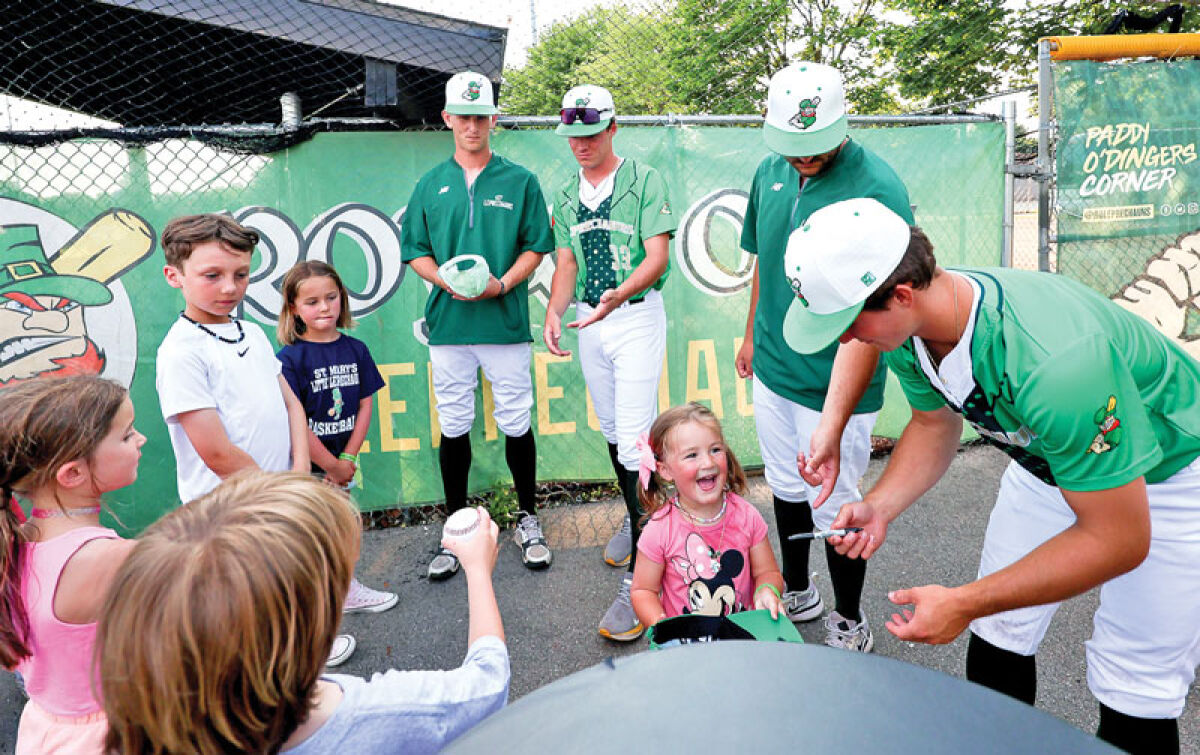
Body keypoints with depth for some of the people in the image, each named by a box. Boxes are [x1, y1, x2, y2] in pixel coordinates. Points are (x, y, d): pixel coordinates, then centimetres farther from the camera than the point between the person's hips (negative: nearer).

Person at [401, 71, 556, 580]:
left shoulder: (520, 181, 5)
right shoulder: (431, 184, 11)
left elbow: (536, 247, 4)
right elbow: (415, 251, 11)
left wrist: (503, 284, -13)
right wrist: (446, 281, -8)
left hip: (506, 322, -2)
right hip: (448, 323, 2)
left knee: (516, 423, 3)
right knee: (453, 426, 8)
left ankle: (528, 519, 22)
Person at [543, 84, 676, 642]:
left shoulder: (644, 182, -5)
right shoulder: (566, 196, 12)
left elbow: (658, 257, -13)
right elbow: (566, 263, 9)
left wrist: (618, 294, -32)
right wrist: (554, 312, -11)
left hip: (637, 316, -6)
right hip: (588, 322, 6)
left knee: (634, 438, -13)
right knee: (611, 429, 16)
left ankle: (639, 580, -12)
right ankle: (635, 518, 38)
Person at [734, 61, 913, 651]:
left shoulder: (878, 189, -20)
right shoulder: (770, 172, 2)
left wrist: (837, 417, -32)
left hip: (835, 385, -6)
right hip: (772, 371, 6)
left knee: (835, 508, 6)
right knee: (786, 490, 20)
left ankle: (849, 622, 30)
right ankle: (797, 593, 42)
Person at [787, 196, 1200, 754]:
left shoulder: (1052, 362, -43)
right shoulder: (908, 329, -19)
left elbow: (1120, 539, -32)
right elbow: (935, 424, 1)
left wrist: (963, 603, -30)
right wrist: (879, 507, -15)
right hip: (1049, 454, 6)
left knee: (1133, 695, -2)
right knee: (999, 632, 11)